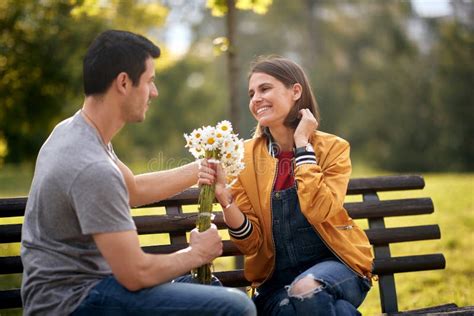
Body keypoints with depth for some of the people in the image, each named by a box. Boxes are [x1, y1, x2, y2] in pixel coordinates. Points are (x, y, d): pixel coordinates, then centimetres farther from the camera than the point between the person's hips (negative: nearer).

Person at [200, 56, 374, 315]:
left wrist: (302, 143, -14)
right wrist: (223, 197, -18)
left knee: (306, 291, -34)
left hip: (335, 264, -1)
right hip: (276, 280, 1)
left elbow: (317, 210, -22)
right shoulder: (247, 157, 2)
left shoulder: (332, 148, -3)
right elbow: (251, 243, -1)